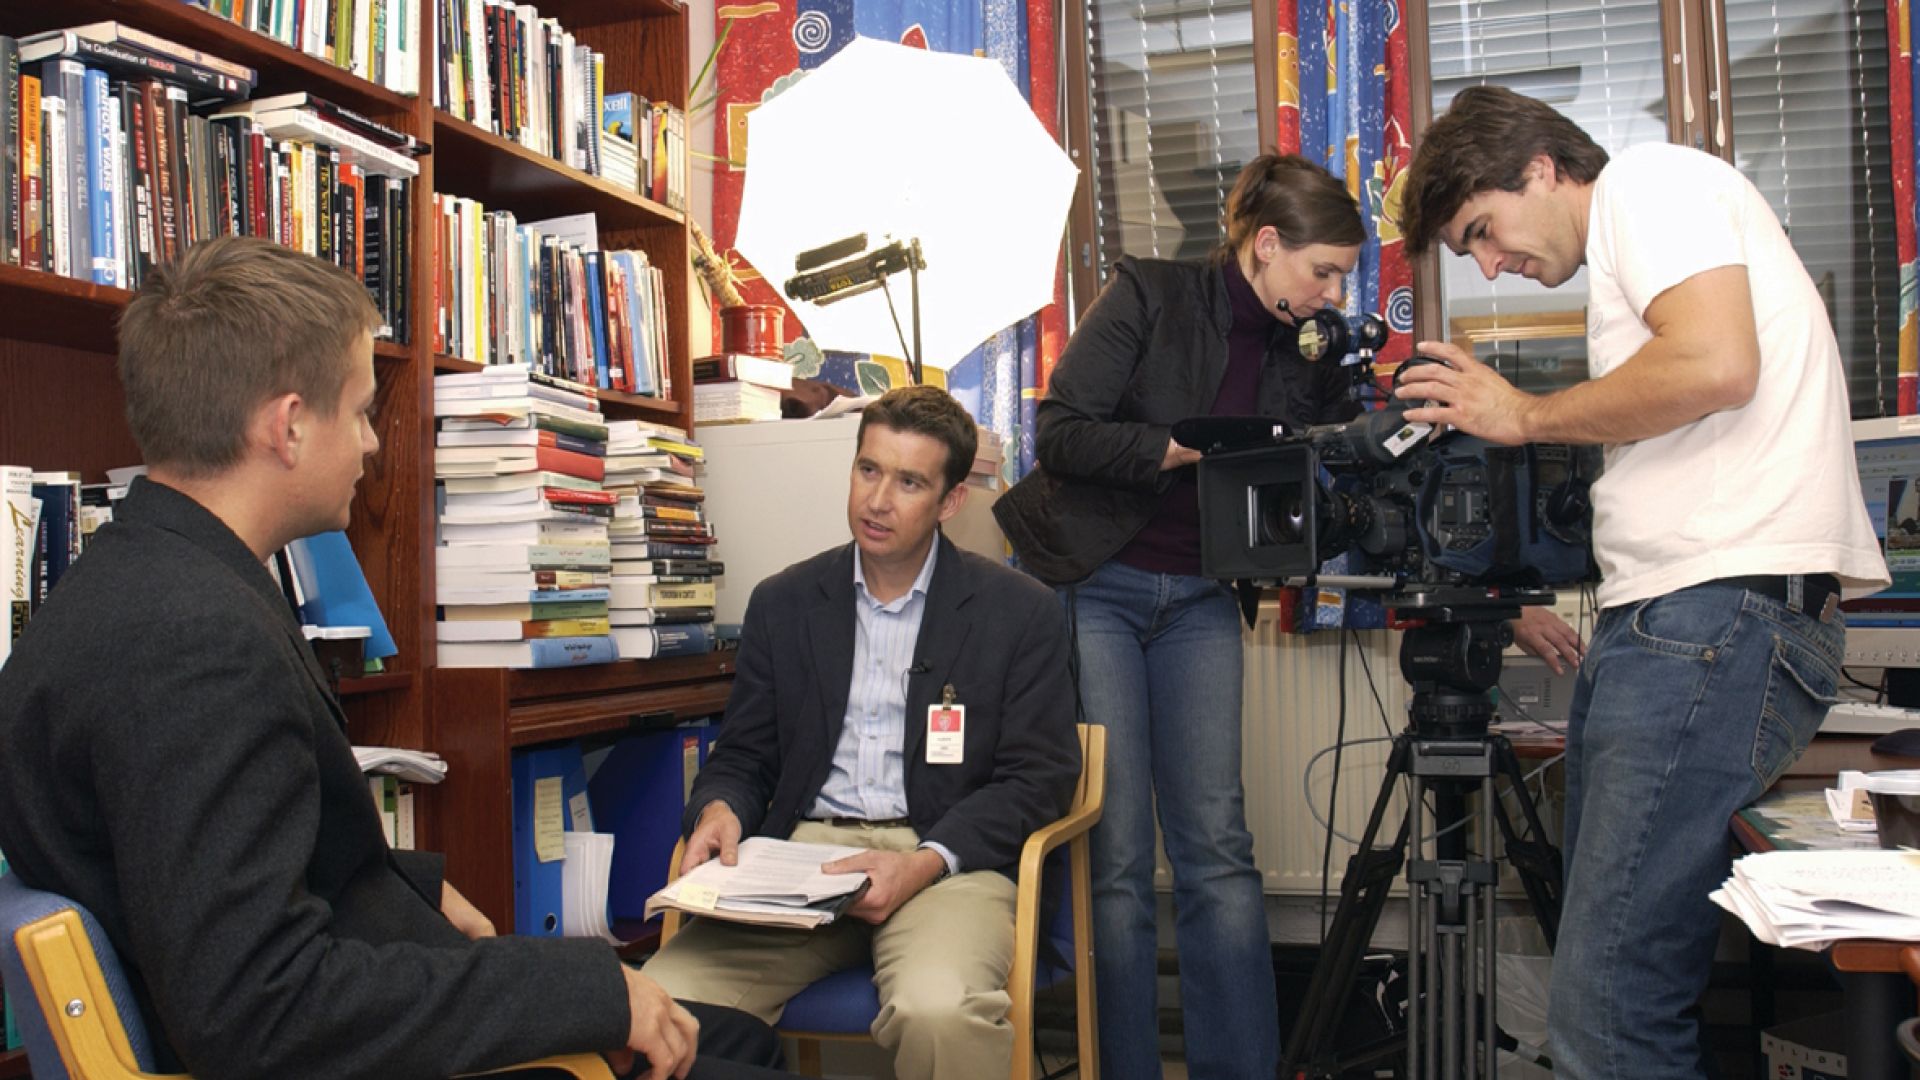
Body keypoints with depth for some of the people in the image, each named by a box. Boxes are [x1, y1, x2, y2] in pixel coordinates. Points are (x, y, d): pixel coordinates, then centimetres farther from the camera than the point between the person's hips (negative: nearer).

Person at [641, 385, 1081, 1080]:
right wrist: (719, 809, -7)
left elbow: (1037, 776, 1)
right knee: (664, 998, -25)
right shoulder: (782, 603, 16)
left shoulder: (1020, 612, 6)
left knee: (940, 1011, -35)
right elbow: (742, 755, 18)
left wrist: (926, 863, -15)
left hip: (946, 858, -2)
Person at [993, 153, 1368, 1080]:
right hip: (1094, 586, -4)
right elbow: (1062, 434, -16)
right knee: (1116, 856, -4)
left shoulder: (1304, 358, 6)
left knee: (1219, 851, -1)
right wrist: (1194, 449, -21)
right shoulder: (1148, 296, -8)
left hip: (1196, 601, 5)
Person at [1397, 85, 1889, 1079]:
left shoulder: (1649, 178, 1)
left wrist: (1527, 417, -3)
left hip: (1723, 615, -10)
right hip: (1665, 623, 10)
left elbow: (1715, 364, -17)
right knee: (1608, 964, 8)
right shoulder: (1626, 247, 30)